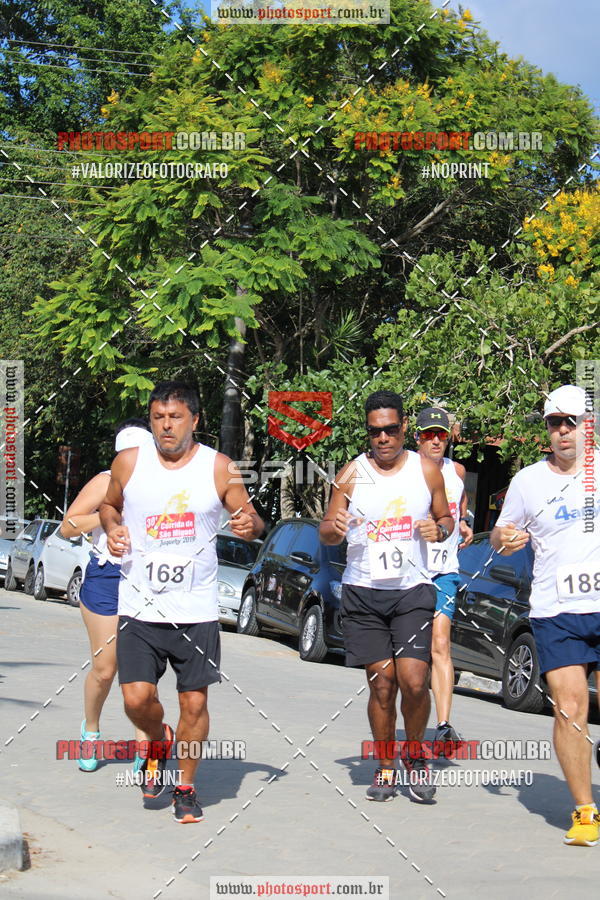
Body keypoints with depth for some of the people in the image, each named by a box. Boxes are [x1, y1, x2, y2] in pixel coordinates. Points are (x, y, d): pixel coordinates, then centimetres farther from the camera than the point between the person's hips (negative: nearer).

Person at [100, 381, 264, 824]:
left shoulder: (219, 468, -1)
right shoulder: (129, 463, 2)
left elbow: (252, 519, 6)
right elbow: (109, 505, 20)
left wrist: (250, 525, -18)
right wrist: (112, 528, -2)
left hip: (197, 610, 0)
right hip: (140, 606, 1)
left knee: (195, 703, 2)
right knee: (137, 698, -10)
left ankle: (186, 787, 22)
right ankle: (160, 742, 24)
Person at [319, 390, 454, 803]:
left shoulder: (427, 470, 6)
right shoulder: (352, 473, 4)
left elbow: (446, 518, 17)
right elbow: (327, 534, 8)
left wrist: (438, 529, -7)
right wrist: (335, 527, -16)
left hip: (413, 590, 0)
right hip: (362, 592, 0)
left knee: (413, 681, -13)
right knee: (382, 684, -2)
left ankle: (415, 753, 13)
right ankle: (385, 767, 16)